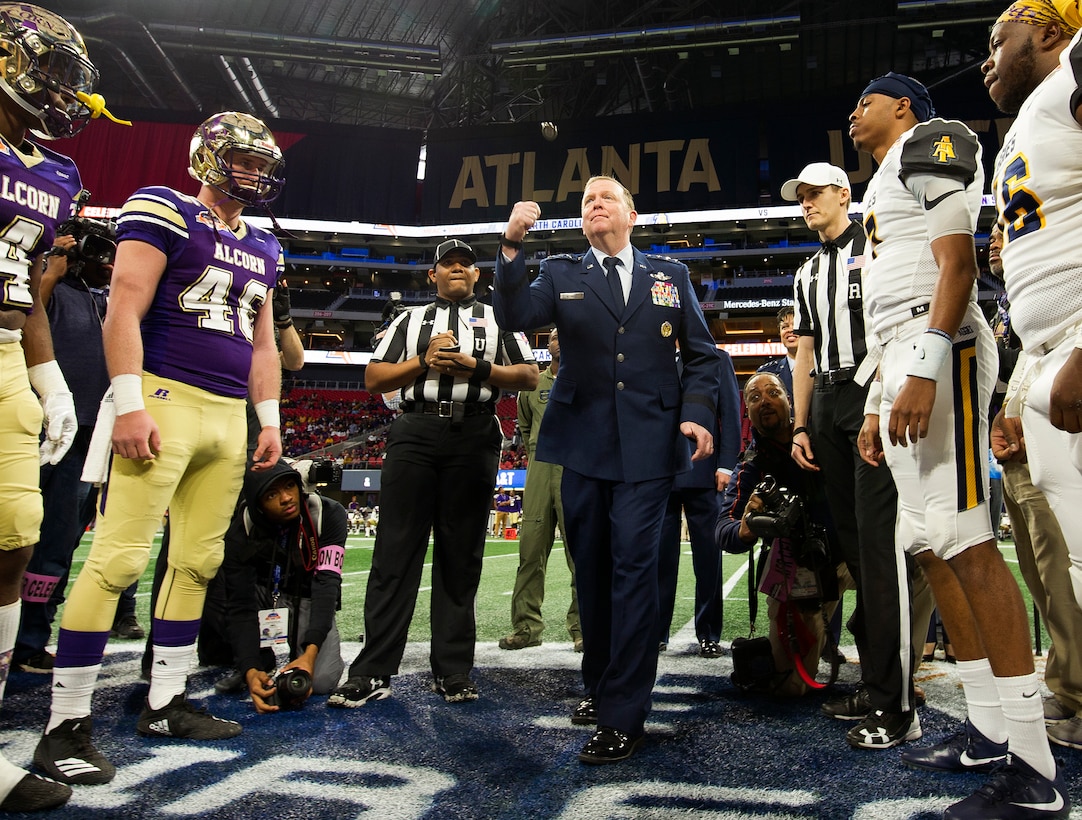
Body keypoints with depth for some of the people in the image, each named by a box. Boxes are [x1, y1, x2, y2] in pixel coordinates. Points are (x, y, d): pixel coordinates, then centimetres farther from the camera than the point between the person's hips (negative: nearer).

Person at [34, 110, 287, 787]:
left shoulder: (264, 250, 20)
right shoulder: (164, 211, -1)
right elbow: (125, 311, -9)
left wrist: (270, 420, 15)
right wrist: (130, 405, -17)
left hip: (229, 418, 8)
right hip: (164, 401, -7)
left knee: (198, 560, 9)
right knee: (119, 559, -9)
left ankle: (165, 704, 21)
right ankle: (66, 727, 1)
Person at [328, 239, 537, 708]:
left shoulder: (498, 319, 19)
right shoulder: (409, 320, 21)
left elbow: (530, 376, 8)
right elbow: (373, 378, 12)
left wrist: (476, 367, -5)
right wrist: (425, 361, -2)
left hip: (473, 438, 0)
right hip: (414, 435, 1)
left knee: (461, 556, 2)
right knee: (396, 551, -4)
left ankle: (452, 672, 9)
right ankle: (373, 672, 1)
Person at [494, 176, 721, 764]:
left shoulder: (669, 274, 12)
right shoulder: (561, 274, 11)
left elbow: (701, 353, 12)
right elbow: (514, 315, -7)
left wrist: (697, 413, -3)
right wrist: (512, 246, -19)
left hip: (649, 444, -1)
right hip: (584, 443, 2)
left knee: (633, 566, -8)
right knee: (591, 568, 11)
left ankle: (624, 716, -1)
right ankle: (598, 686, 29)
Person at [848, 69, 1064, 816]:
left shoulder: (928, 143, 3)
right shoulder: (886, 187, 29)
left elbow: (958, 260, -13)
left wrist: (924, 368, -24)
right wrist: (878, 406, 23)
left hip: (941, 348, -10)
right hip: (907, 359, 10)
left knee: (965, 540, -15)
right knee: (930, 544, 7)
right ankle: (992, 732, 15)